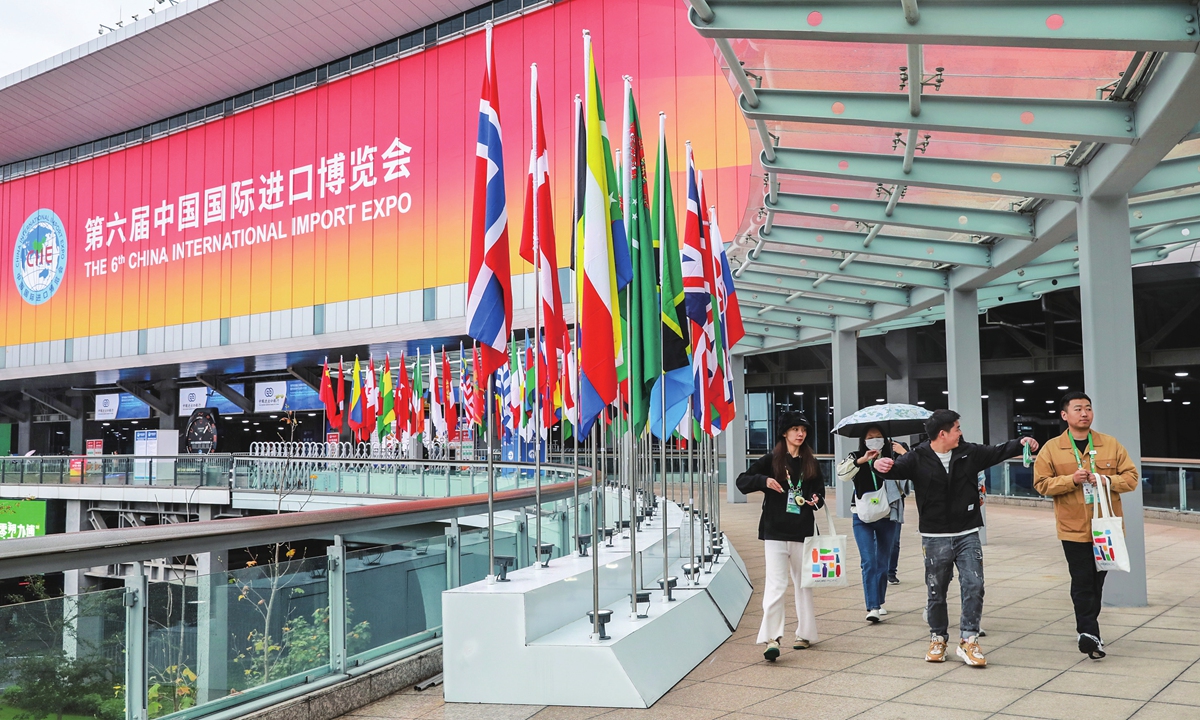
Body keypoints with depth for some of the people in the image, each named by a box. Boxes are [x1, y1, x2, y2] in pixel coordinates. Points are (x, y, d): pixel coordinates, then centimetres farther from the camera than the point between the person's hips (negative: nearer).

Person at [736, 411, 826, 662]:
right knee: (776, 584, -11)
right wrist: (763, 481, -17)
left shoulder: (811, 464, 10)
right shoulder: (771, 460, 1)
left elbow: (820, 492, 18)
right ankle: (772, 638, -11)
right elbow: (742, 481, 0)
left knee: (803, 583, 12)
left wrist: (816, 500, -5)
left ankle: (805, 633, 24)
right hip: (775, 532, -3)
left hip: (802, 532, 3)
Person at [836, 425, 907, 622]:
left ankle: (879, 603, 28)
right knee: (868, 562, -11)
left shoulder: (892, 457, 1)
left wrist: (905, 454, -22)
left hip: (888, 517, 2)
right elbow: (841, 473, -17)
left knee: (883, 562, 13)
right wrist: (862, 460, -26)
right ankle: (872, 608, -14)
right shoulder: (856, 458, 1)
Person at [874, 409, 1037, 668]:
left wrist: (1020, 443, 0)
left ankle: (968, 640, 6)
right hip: (935, 538, -2)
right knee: (936, 592, 9)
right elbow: (897, 468, -21)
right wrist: (882, 465, -43)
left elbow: (997, 452, 14)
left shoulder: (969, 453, 2)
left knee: (974, 586, -5)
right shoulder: (918, 459, -9)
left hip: (967, 535, 2)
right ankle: (938, 639, 25)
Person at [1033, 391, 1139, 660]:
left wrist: (1108, 481, -15)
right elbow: (1041, 484, -4)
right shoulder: (1052, 448, -2)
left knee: (1097, 580, 14)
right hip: (1074, 528, -3)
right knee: (1082, 583, -5)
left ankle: (1087, 627, 29)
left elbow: (1131, 477, 4)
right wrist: (1072, 480, -19)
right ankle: (1090, 634, -1)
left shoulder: (1111, 444, 3)